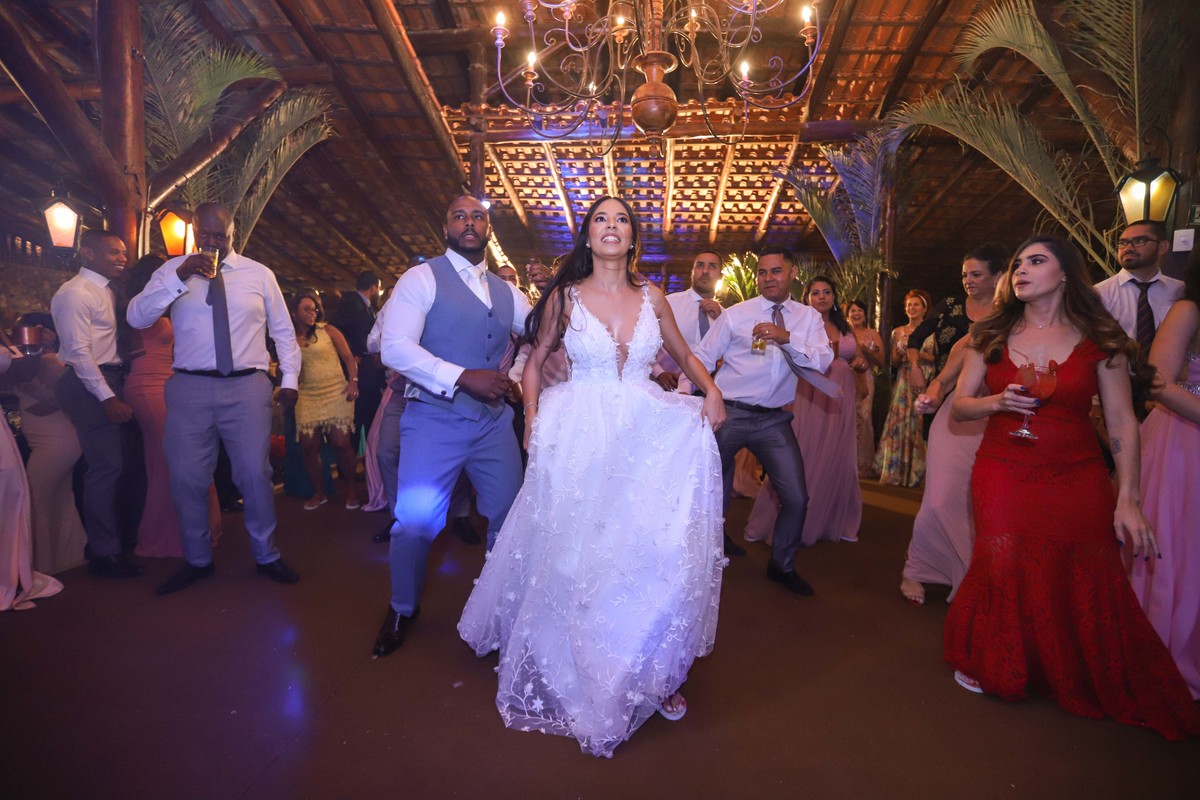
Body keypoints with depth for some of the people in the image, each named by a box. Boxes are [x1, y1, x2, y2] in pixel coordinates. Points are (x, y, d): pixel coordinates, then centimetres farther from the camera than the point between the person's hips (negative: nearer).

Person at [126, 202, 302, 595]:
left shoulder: (259, 274, 8)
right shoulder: (174, 270, 7)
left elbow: (283, 331, 12)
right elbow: (136, 318, -5)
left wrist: (290, 379, 5)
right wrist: (180, 276, -16)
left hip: (247, 387, -1)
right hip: (190, 387, 1)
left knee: (255, 475, 1)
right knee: (186, 478, 6)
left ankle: (266, 556, 19)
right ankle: (197, 560, 25)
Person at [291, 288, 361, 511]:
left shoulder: (328, 331, 3)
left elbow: (349, 358, -2)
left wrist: (353, 381, -14)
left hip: (336, 394, -3)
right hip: (307, 397, 3)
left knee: (341, 443, -9)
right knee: (308, 447, -1)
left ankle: (351, 489, 9)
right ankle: (319, 493, 16)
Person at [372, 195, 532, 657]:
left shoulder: (506, 292, 14)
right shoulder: (421, 279, -3)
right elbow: (394, 347, -15)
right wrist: (463, 377, -23)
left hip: (494, 421, 5)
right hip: (434, 420, -5)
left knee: (511, 516, 10)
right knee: (415, 521, -1)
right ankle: (403, 610, 27)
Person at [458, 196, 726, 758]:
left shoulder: (651, 297, 7)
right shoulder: (564, 296, 3)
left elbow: (684, 355, 17)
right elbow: (535, 363, 11)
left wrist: (710, 389, -2)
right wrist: (533, 425, -1)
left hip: (647, 436, 2)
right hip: (579, 438, -1)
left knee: (655, 552, -4)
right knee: (574, 554, 3)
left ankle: (651, 673, 16)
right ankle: (577, 673, 24)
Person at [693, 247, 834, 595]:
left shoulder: (809, 318, 4)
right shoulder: (735, 315, -2)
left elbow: (824, 362, -10)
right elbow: (702, 358, -2)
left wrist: (786, 338, -25)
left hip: (774, 420, 2)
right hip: (729, 414, -2)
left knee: (796, 498, 4)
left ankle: (782, 565, 29)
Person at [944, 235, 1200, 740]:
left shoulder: (1099, 341, -1)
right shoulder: (991, 337, 4)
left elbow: (1122, 424, -2)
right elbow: (958, 406, 7)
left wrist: (1127, 501, -7)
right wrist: (997, 402, -15)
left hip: (1078, 480, 0)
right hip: (1003, 475, 1)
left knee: (1088, 586, 1)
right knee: (1004, 572, 1)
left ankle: (1096, 687, 28)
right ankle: (984, 666, 27)